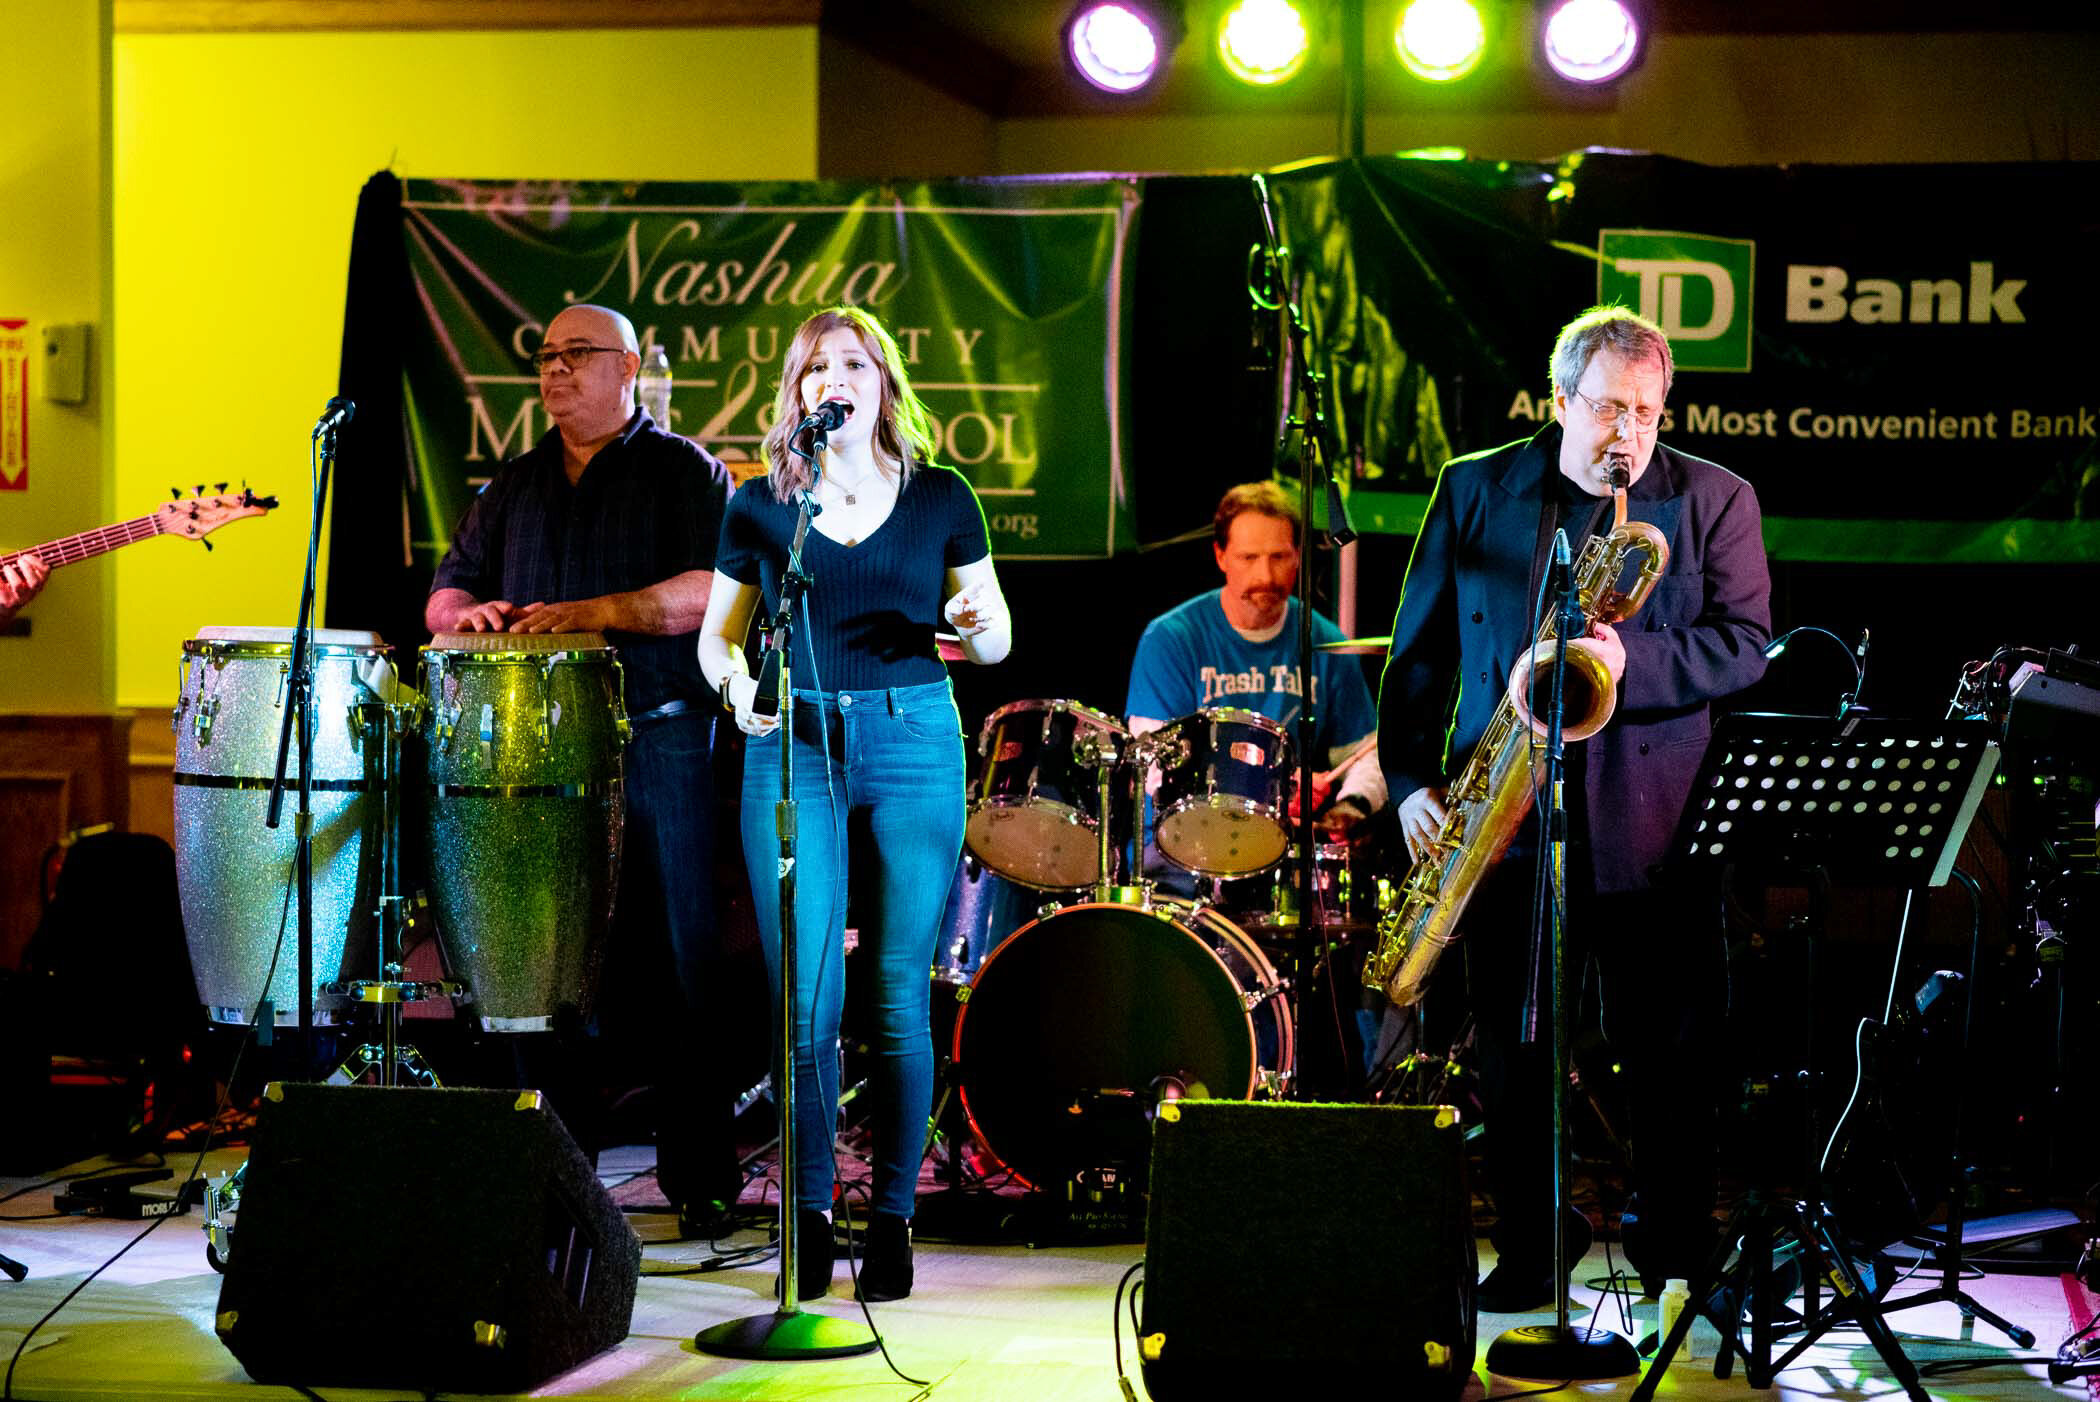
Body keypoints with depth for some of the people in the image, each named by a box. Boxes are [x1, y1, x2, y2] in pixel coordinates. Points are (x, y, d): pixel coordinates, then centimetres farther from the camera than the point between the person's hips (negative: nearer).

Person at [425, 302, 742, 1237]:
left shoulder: (684, 473, 5)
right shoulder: (517, 485, 20)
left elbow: (713, 590, -10)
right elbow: (443, 597, 20)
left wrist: (597, 614, -20)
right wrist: (468, 612, -5)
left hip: (658, 744, -4)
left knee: (680, 967, -6)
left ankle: (700, 1179, -2)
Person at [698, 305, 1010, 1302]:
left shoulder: (940, 498, 8)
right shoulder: (759, 505, 8)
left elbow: (995, 638, 13)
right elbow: (716, 633, 14)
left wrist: (975, 626, -10)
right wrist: (734, 679, -7)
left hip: (914, 744, 0)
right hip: (792, 748, 0)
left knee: (897, 998, -1)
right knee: (806, 1004, -5)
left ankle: (893, 1215, 9)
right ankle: (810, 1215, 7)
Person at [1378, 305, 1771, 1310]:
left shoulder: (1714, 501, 7)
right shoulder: (1472, 490, 10)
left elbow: (1745, 644, -3)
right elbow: (1417, 647, 11)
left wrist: (1632, 659, -19)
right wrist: (1411, 779, 1)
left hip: (1649, 821, -1)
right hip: (1506, 814, 1)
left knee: (1672, 1051, 0)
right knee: (1513, 1050, 5)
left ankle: (1678, 1259, 13)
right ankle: (1528, 1256, 17)